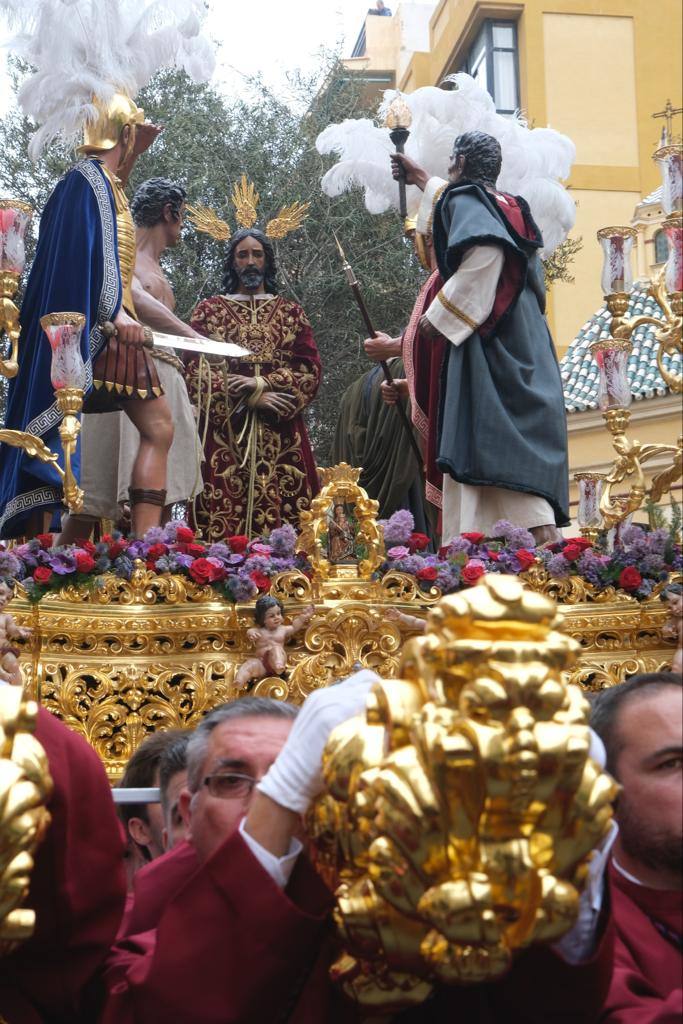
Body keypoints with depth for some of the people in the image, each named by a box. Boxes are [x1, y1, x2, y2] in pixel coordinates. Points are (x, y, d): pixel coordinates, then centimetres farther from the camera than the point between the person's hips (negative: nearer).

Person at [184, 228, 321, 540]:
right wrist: (250, 398, -8)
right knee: (223, 514, -9)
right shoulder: (209, 310, 12)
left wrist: (259, 384, -9)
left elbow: (310, 372, 5)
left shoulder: (291, 312, 15)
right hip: (225, 433, -1)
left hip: (281, 435, 1)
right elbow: (196, 371, 1)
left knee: (282, 515, -7)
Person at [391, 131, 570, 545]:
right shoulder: (507, 205, 24)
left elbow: (486, 250, -23)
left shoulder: (465, 198, -1)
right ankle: (547, 532, -5)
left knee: (485, 441, -14)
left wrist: (440, 314, -17)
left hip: (489, 342, -8)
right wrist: (423, 181, 63)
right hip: (528, 343, 8)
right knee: (525, 437, 2)